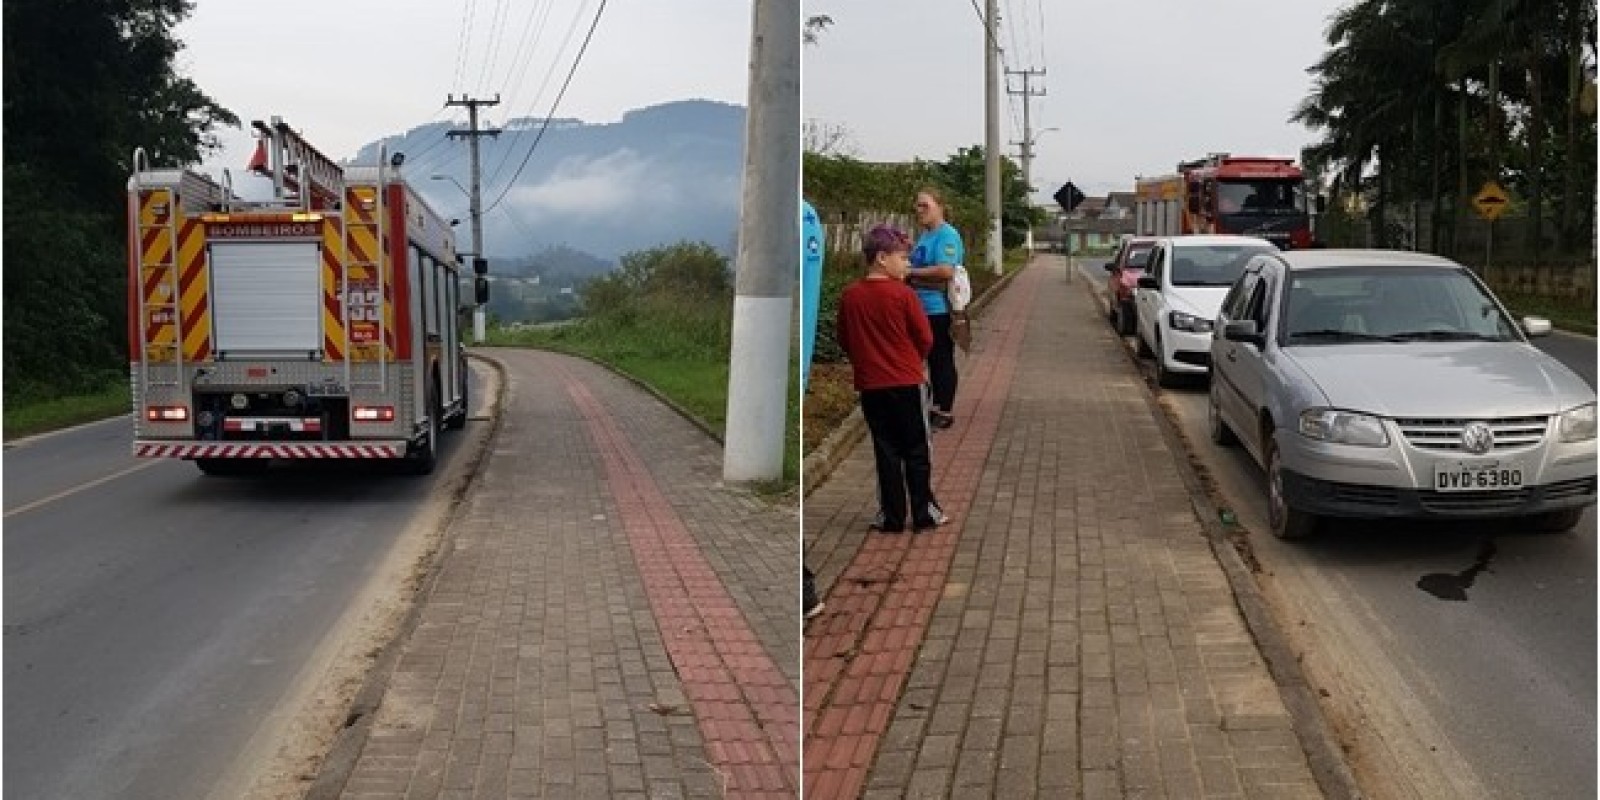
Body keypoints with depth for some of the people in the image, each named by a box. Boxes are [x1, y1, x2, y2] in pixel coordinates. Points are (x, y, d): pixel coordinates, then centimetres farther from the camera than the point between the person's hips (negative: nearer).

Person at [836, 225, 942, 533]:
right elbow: (926, 339, -6)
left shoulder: (849, 296, -1)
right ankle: (923, 514, 13)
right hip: (907, 381, -3)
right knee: (916, 451, 9)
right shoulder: (904, 294, -13)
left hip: (870, 384, 3)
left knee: (886, 450, 10)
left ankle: (892, 517, 12)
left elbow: (844, 340, 8)